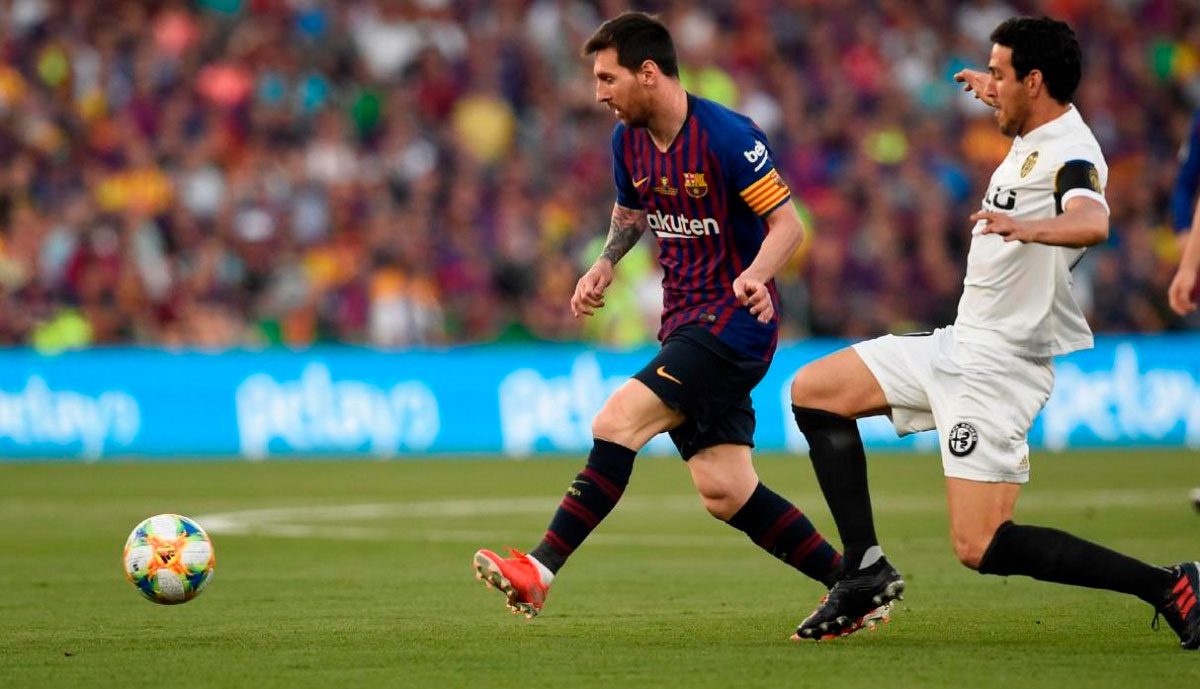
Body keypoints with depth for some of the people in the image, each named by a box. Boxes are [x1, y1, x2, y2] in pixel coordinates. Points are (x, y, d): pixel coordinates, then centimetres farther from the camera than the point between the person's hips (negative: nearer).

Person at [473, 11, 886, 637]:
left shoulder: (727, 136, -16)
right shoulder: (628, 139, 7)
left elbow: (787, 222, -14)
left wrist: (755, 275, -33)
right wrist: (605, 263, 8)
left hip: (734, 321, -8)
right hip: (683, 323, 8)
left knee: (616, 422, -20)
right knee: (725, 493, 2)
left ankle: (539, 572, -19)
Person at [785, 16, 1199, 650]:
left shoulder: (1070, 156, -21)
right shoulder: (1035, 139, 8)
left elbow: (1092, 223, -45)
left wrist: (1028, 228, -62)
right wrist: (996, 95, 42)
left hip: (998, 365, -10)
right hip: (961, 344, 10)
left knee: (981, 548, -16)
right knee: (812, 391, 13)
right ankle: (866, 569, 11)